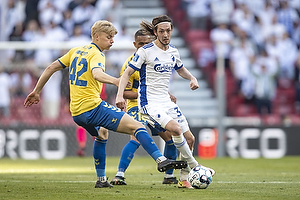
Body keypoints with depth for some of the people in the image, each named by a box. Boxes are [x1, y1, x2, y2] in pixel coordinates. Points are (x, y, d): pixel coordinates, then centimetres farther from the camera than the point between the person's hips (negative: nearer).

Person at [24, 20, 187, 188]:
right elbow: (97, 74, -29)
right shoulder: (96, 54, -6)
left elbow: (51, 68, 20)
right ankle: (161, 160, -32)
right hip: (93, 106, -9)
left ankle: (101, 179, 34)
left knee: (102, 133, 36)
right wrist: (115, 81, -46)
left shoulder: (76, 51, 18)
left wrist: (37, 91, 28)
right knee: (136, 126, -14)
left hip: (76, 113, 9)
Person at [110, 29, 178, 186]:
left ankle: (169, 176, 20)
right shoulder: (129, 64, -14)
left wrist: (168, 96, 8)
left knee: (172, 138, 5)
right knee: (136, 138, -28)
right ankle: (119, 175, -29)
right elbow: (124, 92, -14)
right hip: (137, 106, -7)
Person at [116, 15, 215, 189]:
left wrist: (192, 78, 7)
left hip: (166, 102, 7)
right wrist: (120, 94, -21)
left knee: (189, 138, 4)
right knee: (176, 129, -28)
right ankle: (195, 168, -13)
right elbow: (128, 72, -8)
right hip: (149, 103, -7)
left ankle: (184, 178, 18)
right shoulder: (145, 51, -11)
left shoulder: (173, 51, 8)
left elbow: (180, 69, 27)